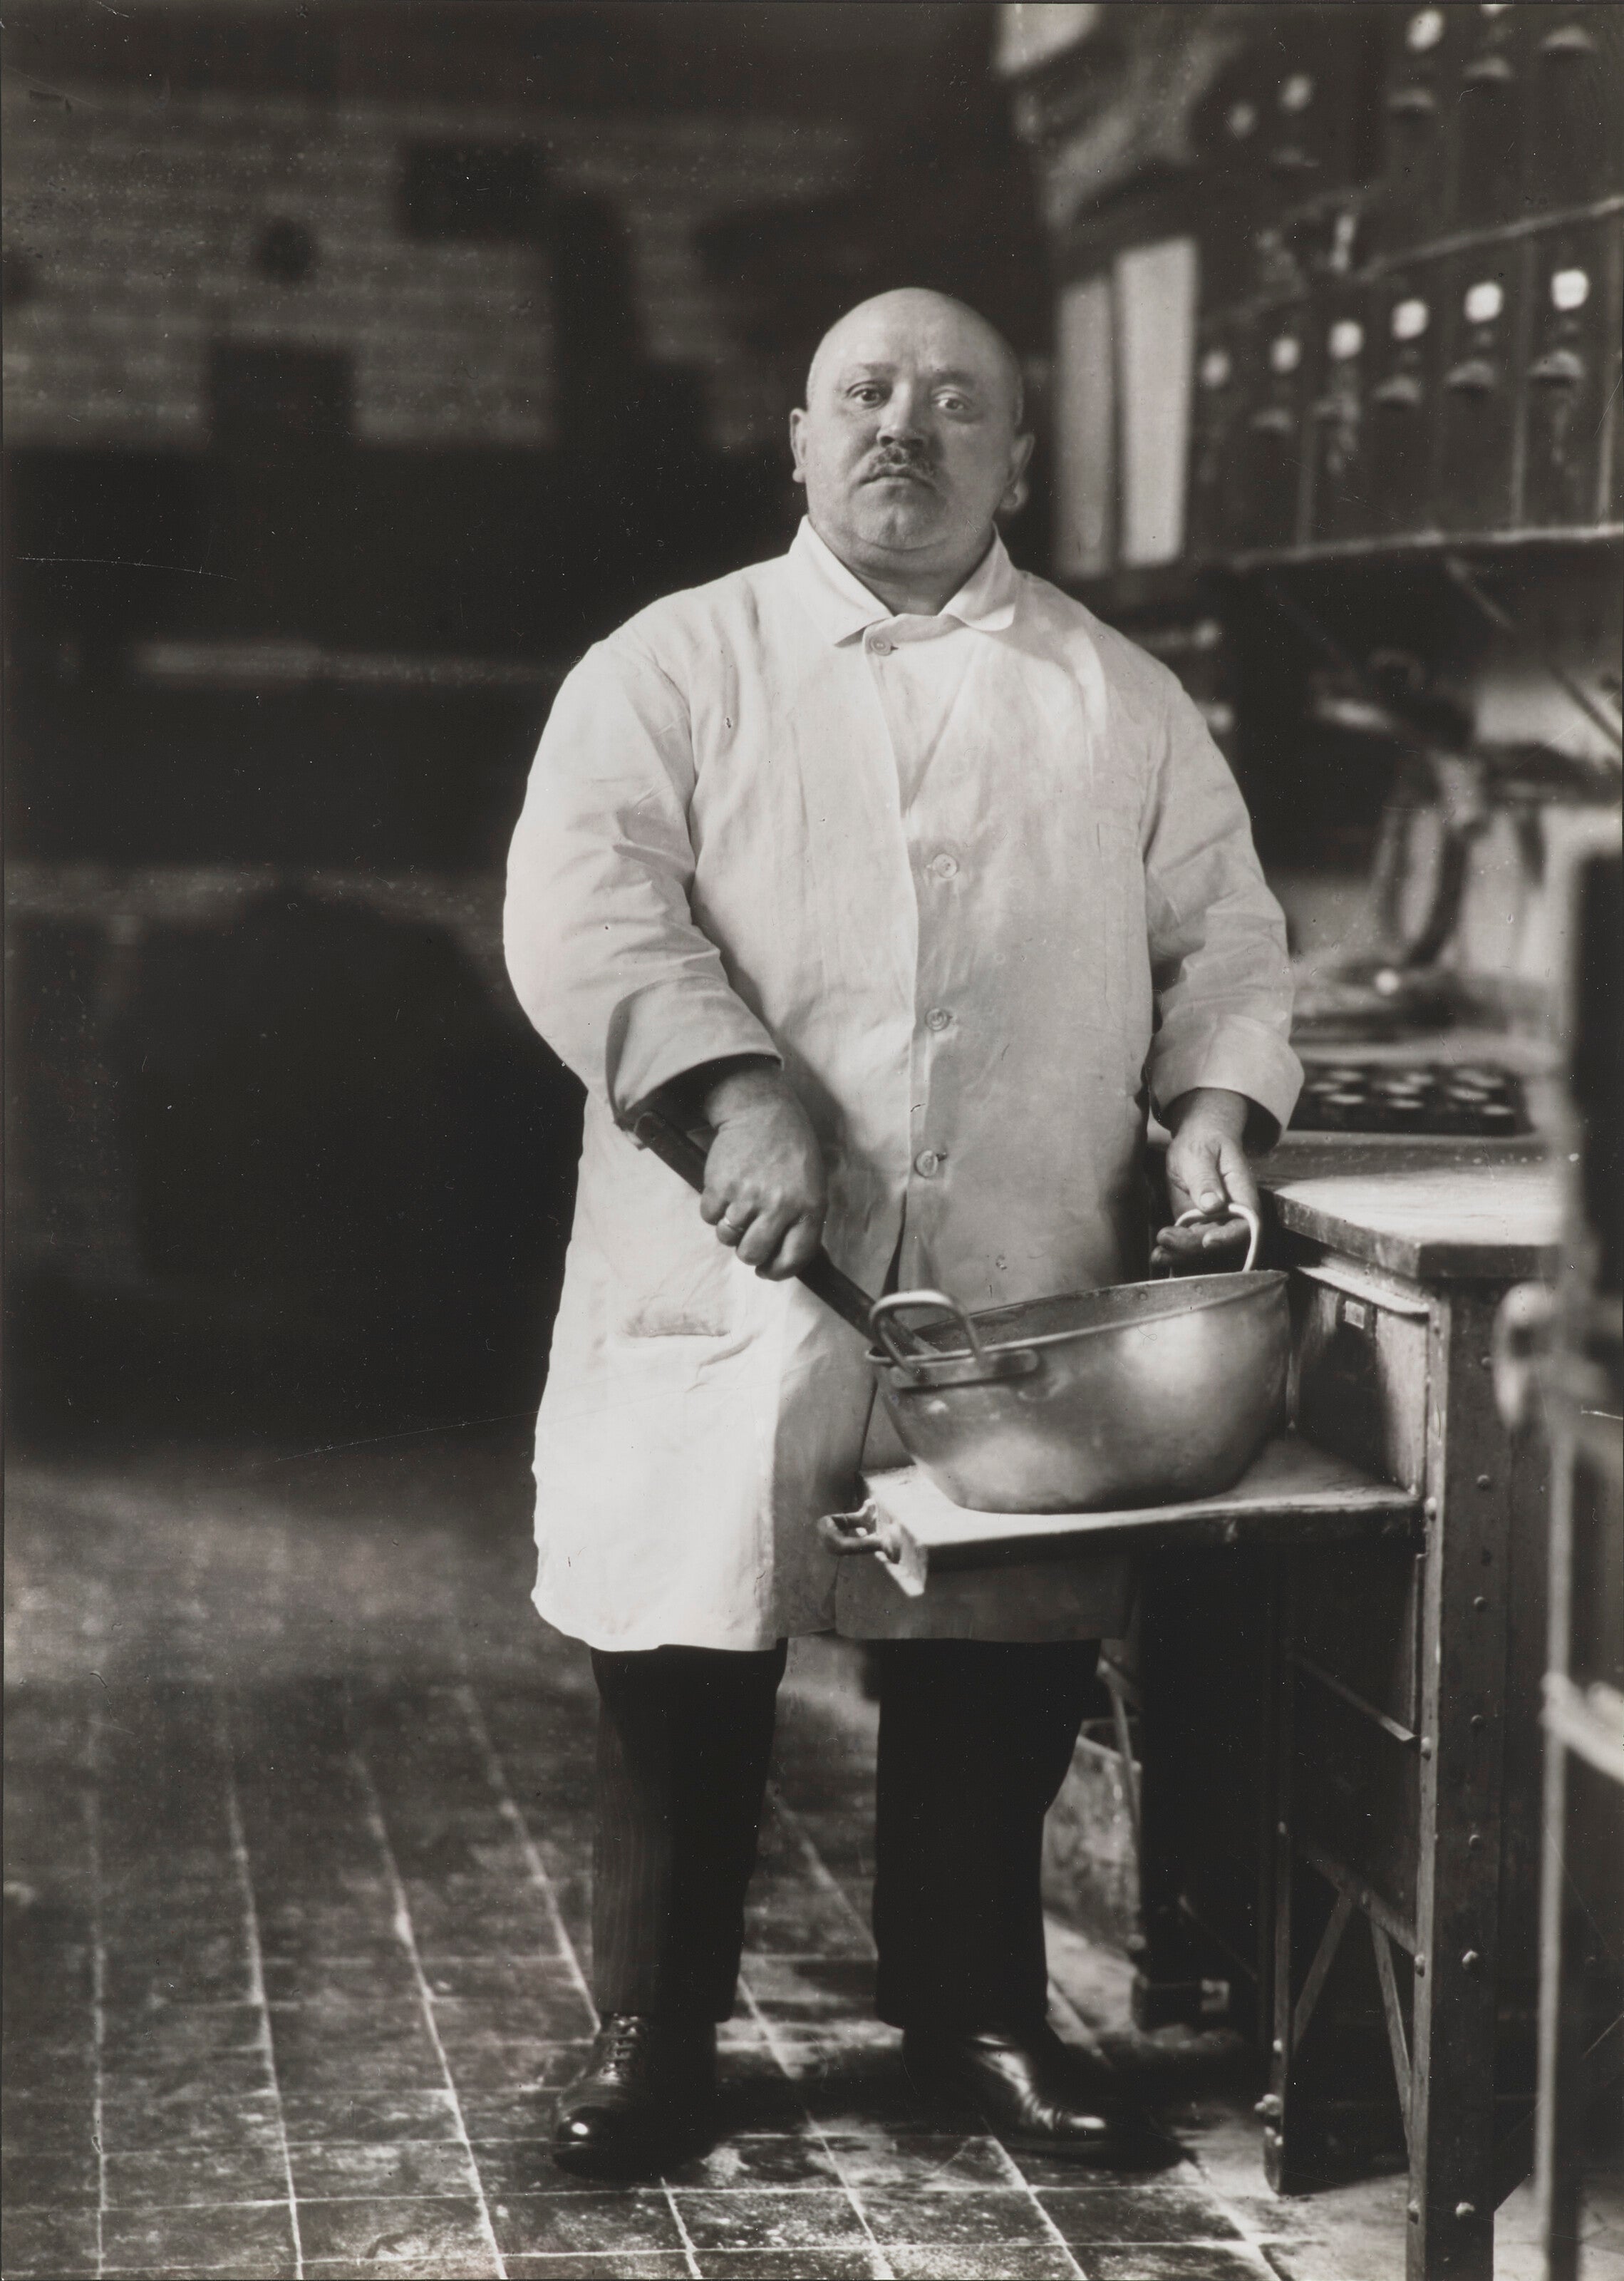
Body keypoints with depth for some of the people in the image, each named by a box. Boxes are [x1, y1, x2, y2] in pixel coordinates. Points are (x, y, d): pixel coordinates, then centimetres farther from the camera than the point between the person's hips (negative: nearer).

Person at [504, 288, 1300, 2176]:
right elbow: (582, 904, -10)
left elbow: (1223, 933, 13)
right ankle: (652, 2033, 18)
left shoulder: (1123, 704, 12)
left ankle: (976, 2006, 28)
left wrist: (1214, 1103, -6)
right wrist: (742, 1093, -24)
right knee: (683, 1658, 2)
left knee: (1001, 1675, 9)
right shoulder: (670, 667, 3)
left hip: (1022, 1294, 2)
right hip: (735, 1285, -2)